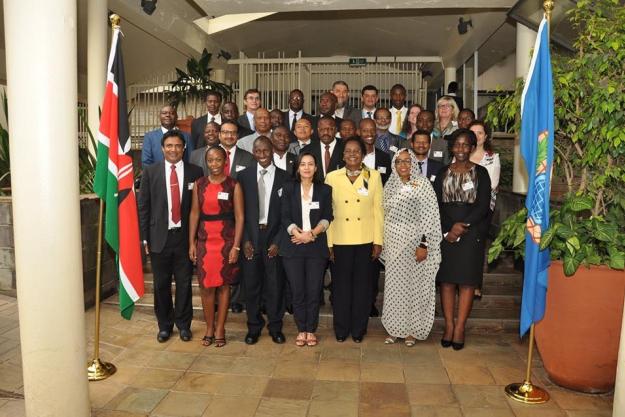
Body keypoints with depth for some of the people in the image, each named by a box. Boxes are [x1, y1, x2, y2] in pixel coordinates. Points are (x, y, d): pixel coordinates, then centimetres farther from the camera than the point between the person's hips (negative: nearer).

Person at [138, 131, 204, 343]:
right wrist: (144, 237, -1)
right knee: (161, 284, 11)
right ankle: (164, 325, 28)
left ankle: (183, 324, 26)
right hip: (159, 236, 0)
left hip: (185, 236, 0)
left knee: (184, 283, 9)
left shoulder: (195, 172, 1)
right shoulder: (150, 171, 1)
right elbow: (143, 206, 2)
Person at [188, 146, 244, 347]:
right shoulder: (199, 184, 5)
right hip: (204, 240, 2)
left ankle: (220, 329, 18)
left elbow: (239, 217, -5)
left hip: (226, 240, -2)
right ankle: (209, 328, 19)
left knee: (223, 284, 5)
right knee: (206, 285, 3)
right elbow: (194, 214, 6)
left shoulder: (233, 185, -3)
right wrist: (191, 243, 2)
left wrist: (236, 246, -10)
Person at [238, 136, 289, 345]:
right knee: (251, 285, 7)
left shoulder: (284, 178, 2)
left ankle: (275, 327, 23)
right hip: (251, 238, 1)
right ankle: (254, 327, 24)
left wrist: (278, 241, -6)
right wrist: (245, 240, -4)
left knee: (275, 285, 5)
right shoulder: (244, 176, 5)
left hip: (274, 239, -1)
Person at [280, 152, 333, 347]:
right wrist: (299, 234, -16)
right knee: (297, 291, 4)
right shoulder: (289, 188, 6)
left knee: (314, 291, 3)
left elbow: (327, 217, 1)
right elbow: (285, 217, -1)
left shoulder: (325, 190, 7)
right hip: (293, 246, 0)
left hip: (316, 247, 0)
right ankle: (301, 330, 18)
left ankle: (311, 330, 17)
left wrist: (312, 233, -14)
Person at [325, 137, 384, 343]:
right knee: (341, 284, 7)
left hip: (365, 240, 0)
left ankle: (358, 328, 23)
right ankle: (341, 328, 23)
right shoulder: (332, 177, 2)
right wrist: (328, 242, -3)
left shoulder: (374, 176, 3)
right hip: (340, 240, 0)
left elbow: (378, 209, 2)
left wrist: (378, 240, -2)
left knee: (362, 284, 8)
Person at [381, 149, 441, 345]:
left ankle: (412, 330, 19)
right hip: (394, 245, 5)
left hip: (414, 243, -4)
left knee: (414, 285, 4)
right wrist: (381, 243, 10)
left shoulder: (423, 184, -7)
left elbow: (430, 216, -11)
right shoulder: (389, 185, 8)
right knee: (394, 285, 9)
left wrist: (424, 244, -16)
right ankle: (395, 328, 22)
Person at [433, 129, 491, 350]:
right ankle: (448, 326, 12)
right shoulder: (443, 173, 9)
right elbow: (437, 205, 2)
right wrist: (447, 231, -11)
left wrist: (463, 225, -15)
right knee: (447, 280, 3)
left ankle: (460, 327, 8)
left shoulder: (480, 173, 4)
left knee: (467, 280, 0)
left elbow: (483, 205, -4)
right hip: (445, 234, 2)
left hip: (471, 234, -2)